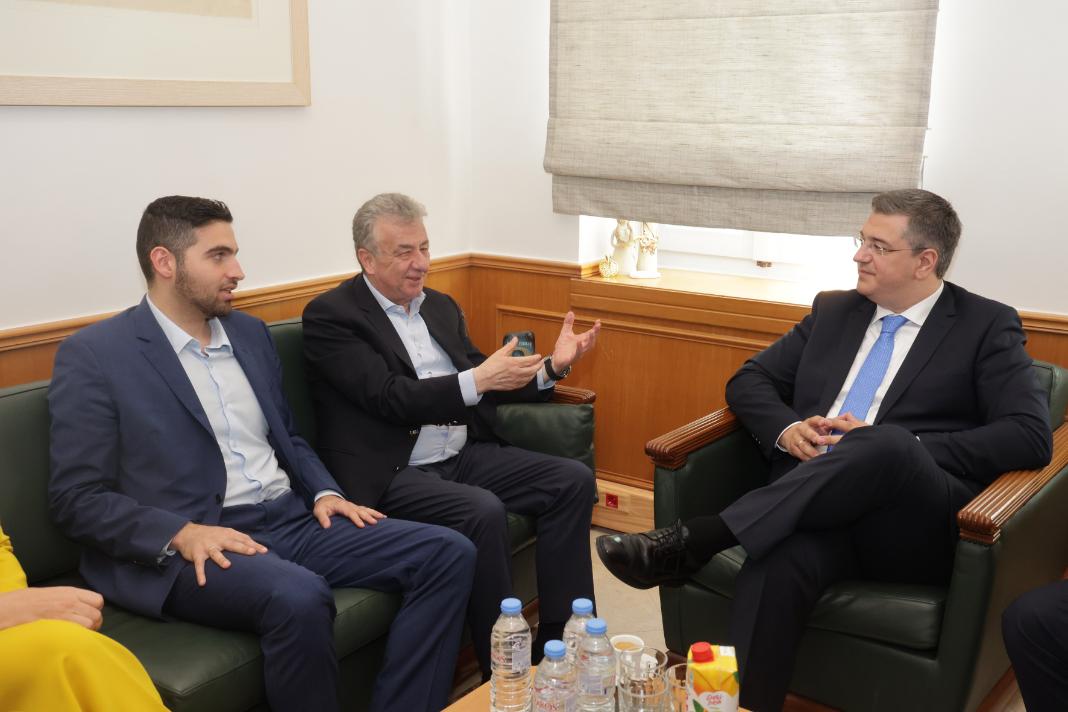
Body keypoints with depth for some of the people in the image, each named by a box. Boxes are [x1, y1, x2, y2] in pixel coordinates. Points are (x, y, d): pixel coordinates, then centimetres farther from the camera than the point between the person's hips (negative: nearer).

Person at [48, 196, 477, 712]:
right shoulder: (93, 355, -4)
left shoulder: (250, 333, 16)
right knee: (299, 596, -38)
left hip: (293, 521, 7)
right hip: (191, 547, -6)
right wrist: (182, 533, -21)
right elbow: (76, 498, -8)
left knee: (448, 554, -9)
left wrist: (323, 493, 4)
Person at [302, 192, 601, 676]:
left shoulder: (440, 307, 16)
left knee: (573, 480, -7)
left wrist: (552, 367, 0)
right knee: (483, 511, -32)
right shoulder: (330, 316, -7)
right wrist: (476, 379, -25)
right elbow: (389, 397, -17)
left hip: (463, 455, 8)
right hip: (391, 474, -7)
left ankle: (559, 643, -4)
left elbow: (488, 387, 16)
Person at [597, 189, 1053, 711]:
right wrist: (786, 429, -3)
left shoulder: (987, 327, 8)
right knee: (775, 565, -35)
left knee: (887, 444, -38)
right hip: (820, 507, 3)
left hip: (917, 522, -2)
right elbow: (749, 381, 21)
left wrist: (901, 450, -14)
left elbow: (1031, 435, -4)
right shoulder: (834, 311, 20)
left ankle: (694, 540, -36)